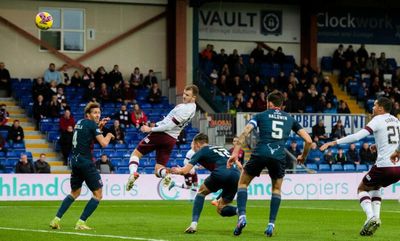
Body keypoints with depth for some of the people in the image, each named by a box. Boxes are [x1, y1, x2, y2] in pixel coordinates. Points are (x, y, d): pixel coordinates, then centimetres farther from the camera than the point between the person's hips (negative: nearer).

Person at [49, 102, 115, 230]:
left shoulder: (80, 122, 15)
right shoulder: (91, 124, -9)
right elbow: (103, 143, -14)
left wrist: (100, 126, 20)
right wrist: (109, 136, 6)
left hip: (75, 161, 8)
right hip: (85, 161, -8)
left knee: (75, 193, 23)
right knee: (98, 194, 0)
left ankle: (56, 219, 12)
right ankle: (81, 222, -6)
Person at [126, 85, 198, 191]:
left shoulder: (185, 109, -21)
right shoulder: (192, 107, 9)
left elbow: (169, 126, -20)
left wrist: (151, 129, -12)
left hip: (161, 134, -8)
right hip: (171, 139, 8)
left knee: (136, 153, 7)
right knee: (158, 170, 10)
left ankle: (133, 173, -18)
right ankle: (166, 174, -24)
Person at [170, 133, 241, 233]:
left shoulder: (201, 151, 18)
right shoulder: (222, 148, 36)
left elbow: (185, 170, 11)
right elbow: (239, 165, 29)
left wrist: (178, 170, 32)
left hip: (221, 173, -5)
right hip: (236, 175, 5)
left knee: (201, 192, 24)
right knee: (221, 209, 20)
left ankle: (194, 224, 9)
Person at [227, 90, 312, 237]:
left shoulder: (261, 115, 15)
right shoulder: (290, 119, 21)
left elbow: (245, 132, -1)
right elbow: (308, 140, 17)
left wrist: (235, 152, -5)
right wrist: (303, 157, 34)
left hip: (260, 154, -1)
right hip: (279, 157, 2)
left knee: (243, 182, 19)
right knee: (276, 189, 24)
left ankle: (242, 216, -2)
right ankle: (271, 224, 12)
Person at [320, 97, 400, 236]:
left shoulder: (378, 120, -7)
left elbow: (357, 136, -17)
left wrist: (334, 142, -16)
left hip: (384, 166, -7)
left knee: (362, 188, 14)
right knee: (375, 187, 31)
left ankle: (371, 217, -9)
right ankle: (376, 217, 12)